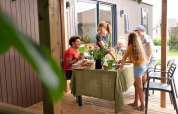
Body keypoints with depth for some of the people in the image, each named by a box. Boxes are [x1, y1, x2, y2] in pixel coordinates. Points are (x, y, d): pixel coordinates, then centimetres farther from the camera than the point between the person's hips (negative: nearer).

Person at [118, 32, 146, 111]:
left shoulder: (131, 46, -8)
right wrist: (125, 62, 26)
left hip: (138, 67, -8)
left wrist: (121, 68, -1)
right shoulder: (139, 45, 12)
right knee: (136, 85, 18)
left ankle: (142, 106, 8)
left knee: (140, 87, 0)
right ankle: (136, 103, 27)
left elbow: (124, 58, -8)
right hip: (143, 66, 8)